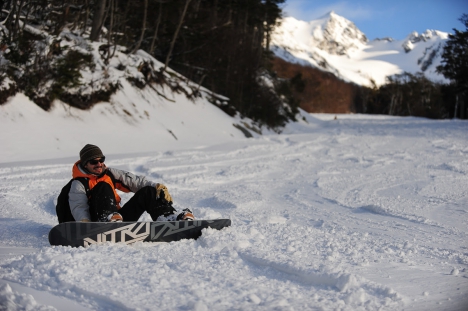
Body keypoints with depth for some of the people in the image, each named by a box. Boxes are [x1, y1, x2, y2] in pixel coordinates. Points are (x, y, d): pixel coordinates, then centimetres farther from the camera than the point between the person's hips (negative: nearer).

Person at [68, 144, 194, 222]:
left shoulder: (109, 173, 18)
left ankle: (169, 217, -28)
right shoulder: (78, 185, 3)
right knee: (103, 187, -25)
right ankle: (109, 218, -50)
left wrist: (157, 187, -7)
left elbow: (134, 180, 9)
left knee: (148, 191, -6)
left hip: (120, 218, 6)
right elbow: (78, 208, -13)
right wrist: (84, 222, -35)